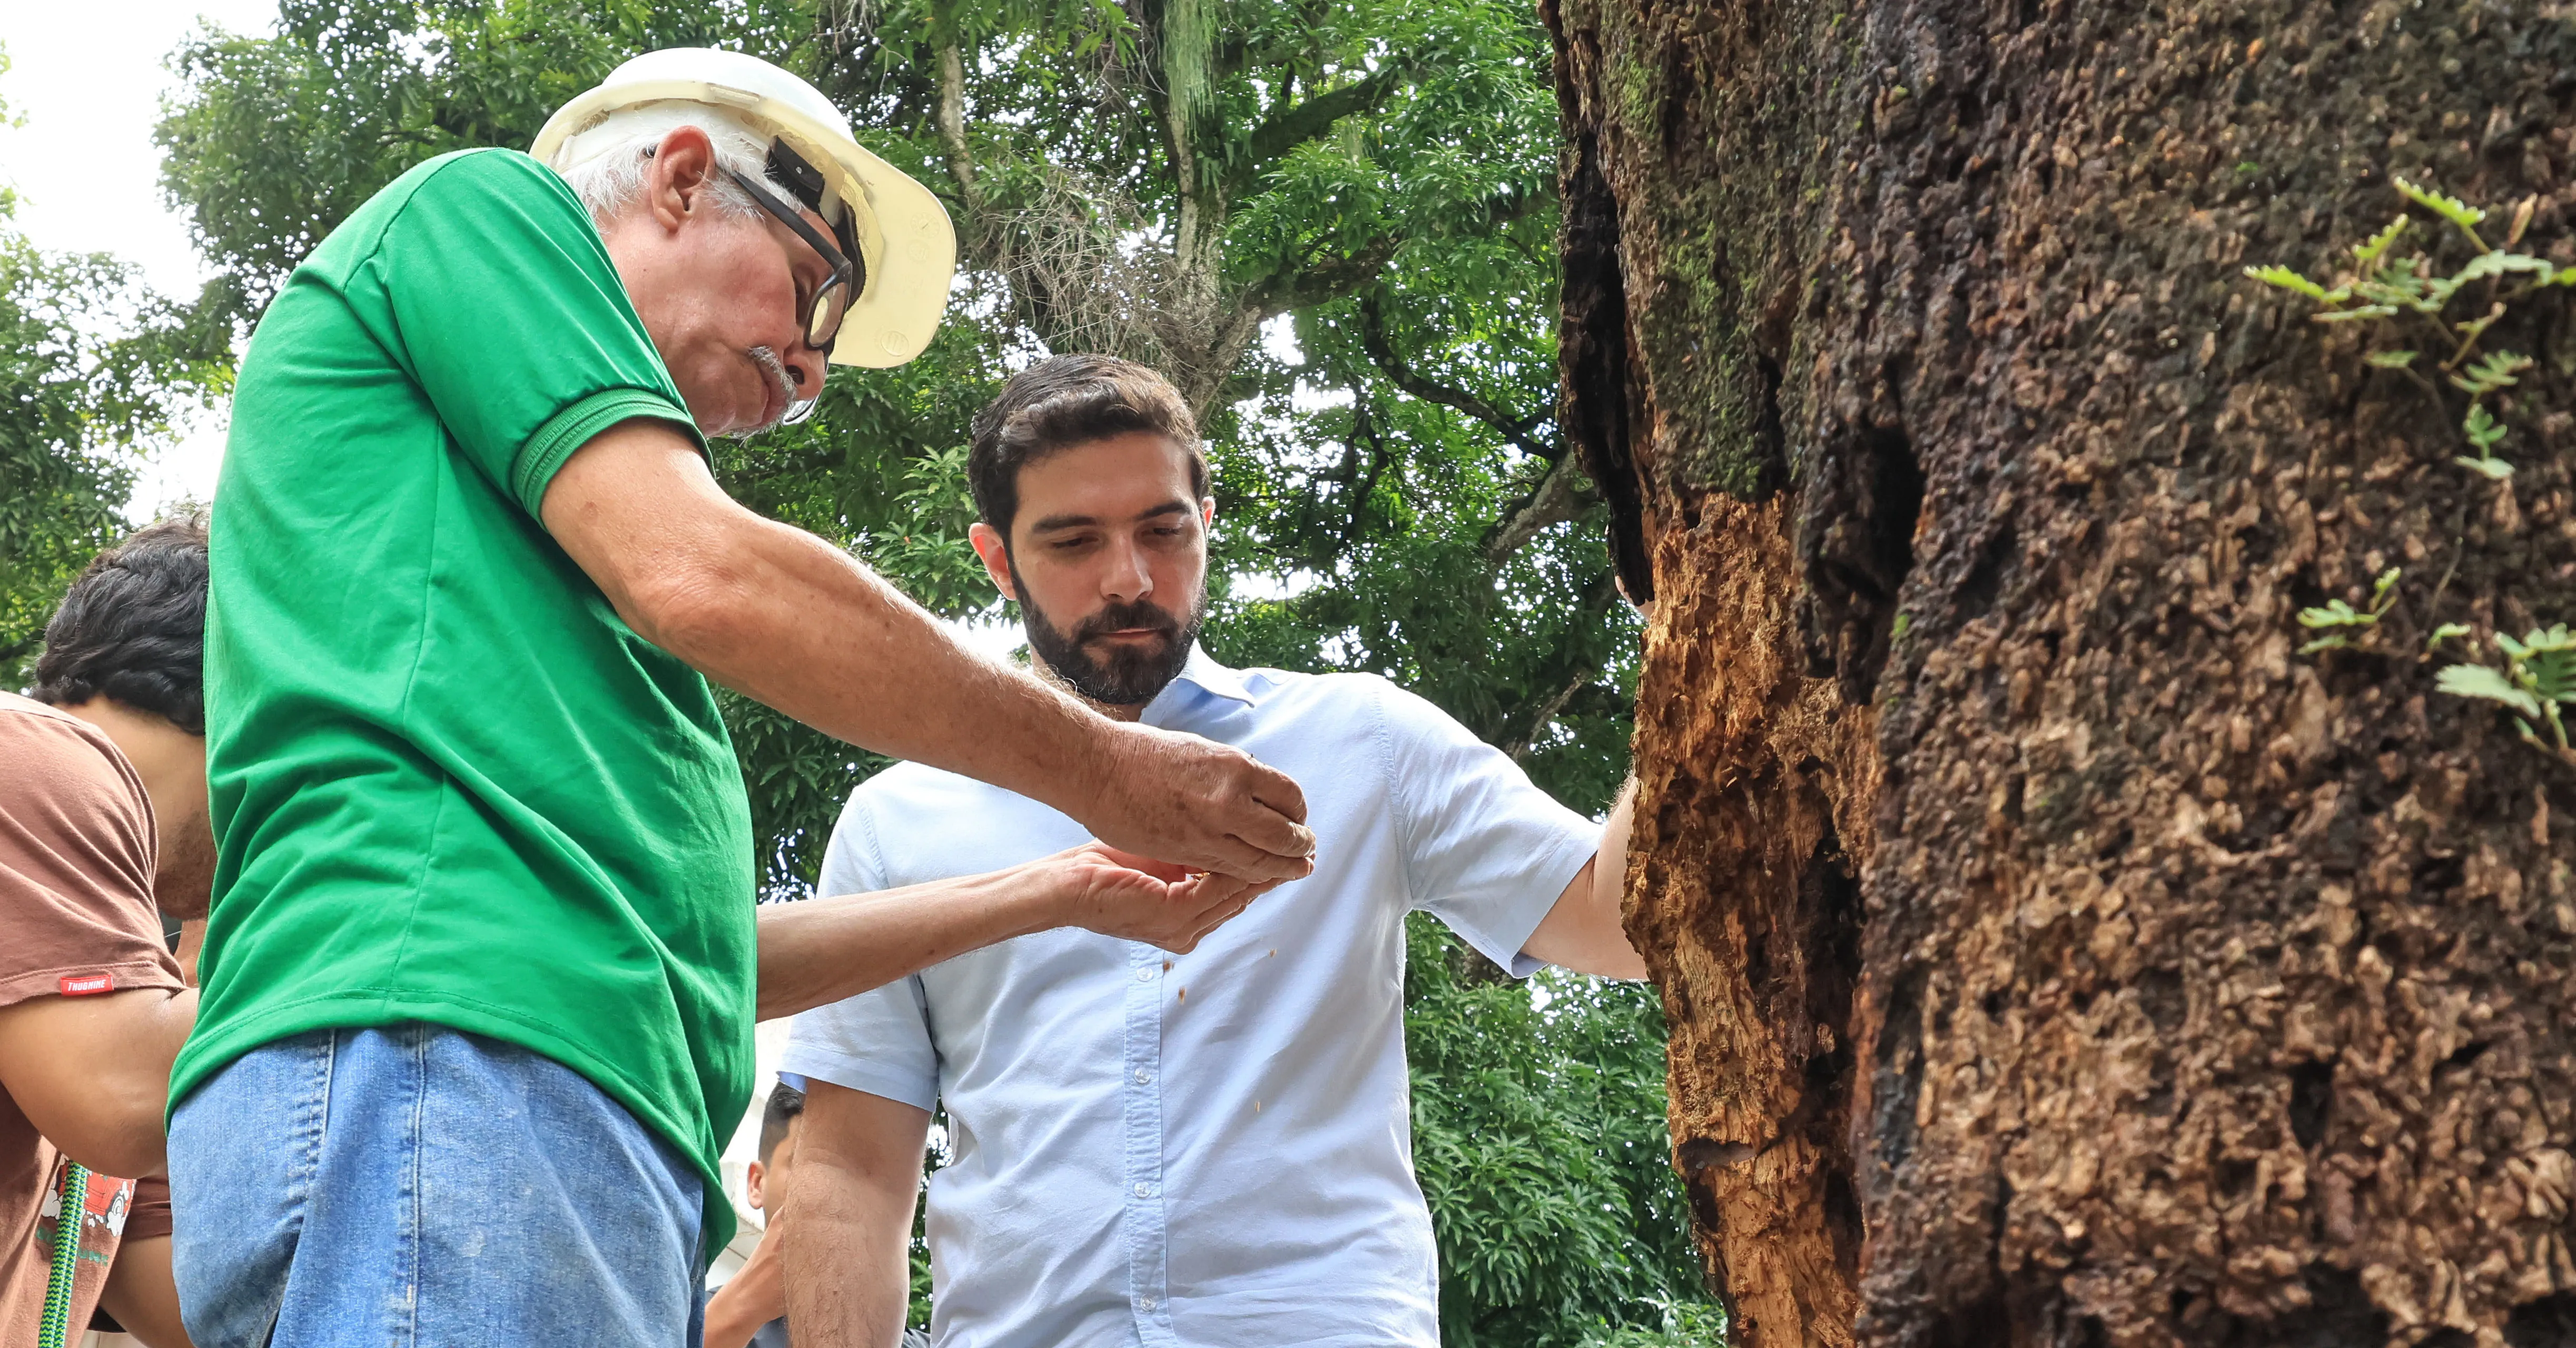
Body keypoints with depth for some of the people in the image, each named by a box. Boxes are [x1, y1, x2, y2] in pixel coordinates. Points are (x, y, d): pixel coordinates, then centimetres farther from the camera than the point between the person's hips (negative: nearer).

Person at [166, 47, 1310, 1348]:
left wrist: (1058, 893, 28)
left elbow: (687, 938, 28)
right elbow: (703, 577, -7)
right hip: (455, 1061, -9)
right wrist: (1093, 768, 2)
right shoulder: (481, 206, 11)